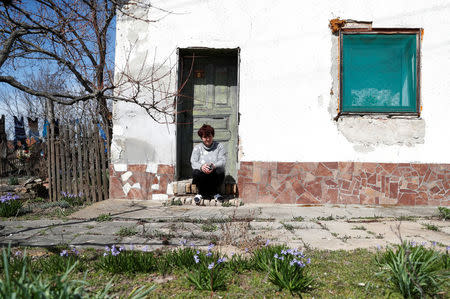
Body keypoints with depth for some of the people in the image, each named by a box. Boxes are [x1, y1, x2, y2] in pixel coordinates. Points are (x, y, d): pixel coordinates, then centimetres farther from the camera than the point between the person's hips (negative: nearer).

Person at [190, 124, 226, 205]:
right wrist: (201, 166, -28)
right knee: (196, 172, -32)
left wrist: (214, 166, -30)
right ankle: (200, 193, -2)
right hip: (202, 175, 1)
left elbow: (223, 161, -7)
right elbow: (193, 162, -3)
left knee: (220, 172, -34)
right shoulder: (197, 148, 10)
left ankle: (215, 192, -3)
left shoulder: (219, 146, 7)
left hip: (215, 174, 0)